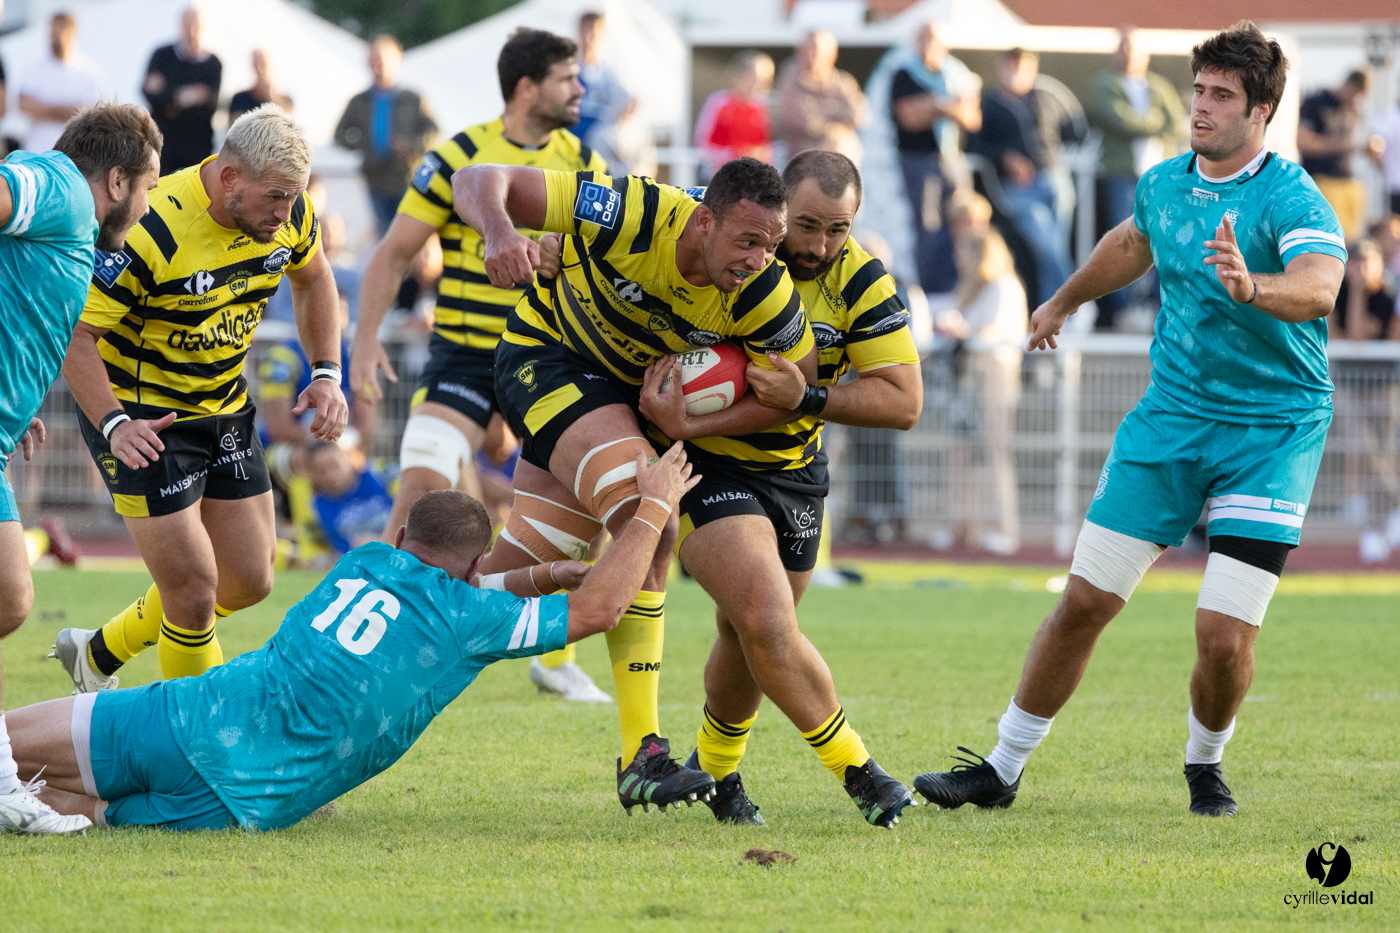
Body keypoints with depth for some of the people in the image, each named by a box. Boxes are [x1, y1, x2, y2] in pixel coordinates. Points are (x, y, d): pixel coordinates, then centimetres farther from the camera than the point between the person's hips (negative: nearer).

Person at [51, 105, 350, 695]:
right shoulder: (153, 231, -30)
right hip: (141, 415, -7)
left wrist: (326, 374, 1)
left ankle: (98, 657, 31)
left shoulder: (287, 214, -10)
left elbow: (313, 280, 13)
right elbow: (74, 332, -26)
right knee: (192, 588, -12)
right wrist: (114, 424, -38)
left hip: (224, 406, 7)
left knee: (248, 581, 12)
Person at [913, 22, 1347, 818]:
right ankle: (1003, 769, 16)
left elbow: (1319, 288, -36)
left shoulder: (1291, 200, -16)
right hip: (1170, 419, 5)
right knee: (1084, 602, 2)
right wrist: (1065, 302, 43)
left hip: (1271, 435, -5)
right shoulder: (1164, 185, 5)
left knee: (1225, 638, -12)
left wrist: (1254, 288, -56)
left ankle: (1206, 766, 19)